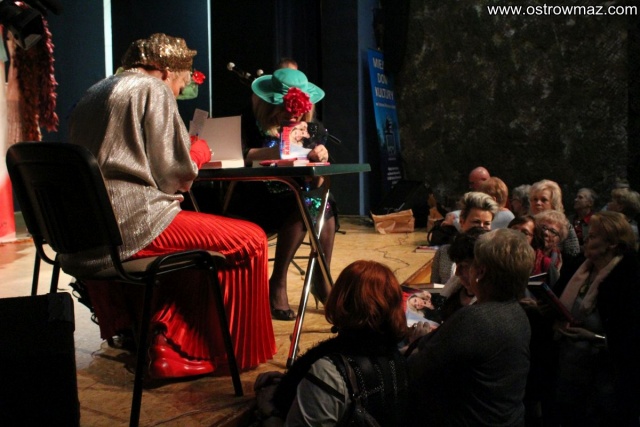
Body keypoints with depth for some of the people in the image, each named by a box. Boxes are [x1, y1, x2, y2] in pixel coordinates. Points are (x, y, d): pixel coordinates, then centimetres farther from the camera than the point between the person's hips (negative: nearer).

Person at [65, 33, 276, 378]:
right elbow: (173, 174, -8)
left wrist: (185, 149, 27)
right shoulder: (153, 90, -2)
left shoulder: (95, 92, 23)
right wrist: (198, 152, 13)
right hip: (130, 223, -10)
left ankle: (155, 336, 24)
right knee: (248, 240, -3)